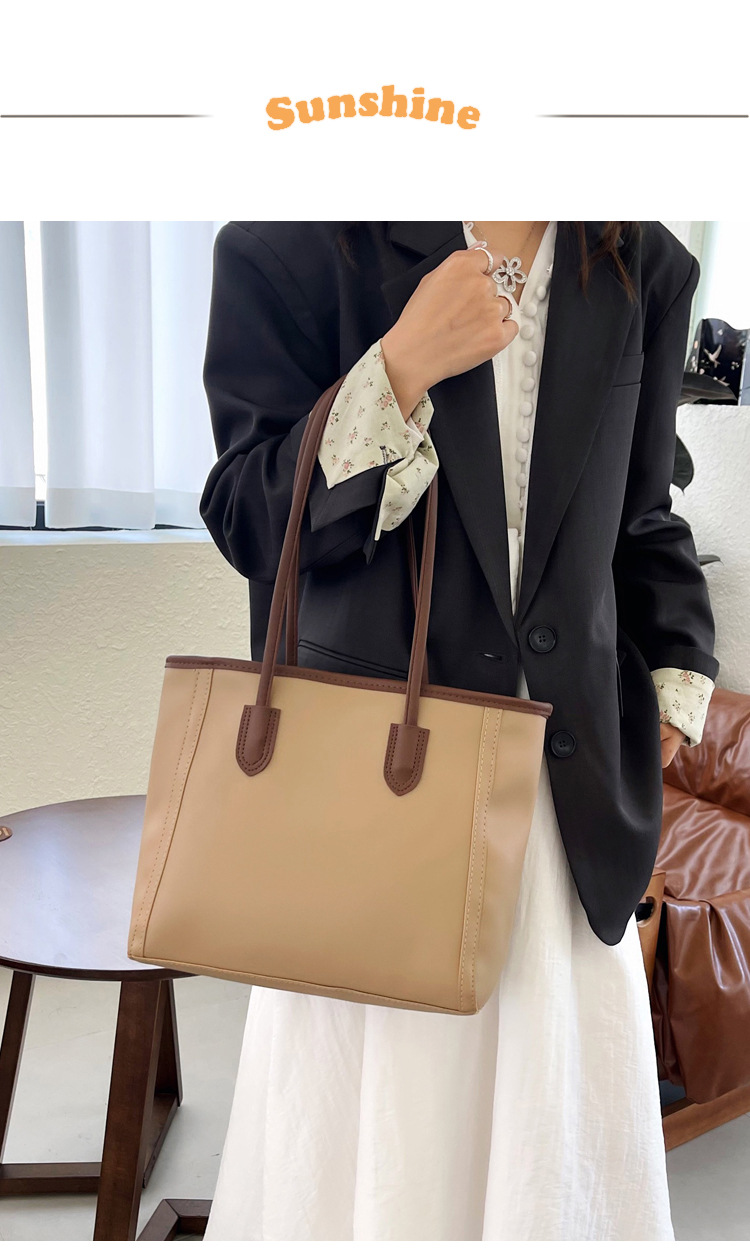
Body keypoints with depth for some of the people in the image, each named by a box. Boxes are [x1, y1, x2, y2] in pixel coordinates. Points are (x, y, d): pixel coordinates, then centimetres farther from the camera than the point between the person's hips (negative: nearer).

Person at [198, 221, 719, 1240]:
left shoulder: (647, 271, 9)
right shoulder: (293, 247, -4)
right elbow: (250, 525, -9)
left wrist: (676, 682, 8)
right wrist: (405, 365, -19)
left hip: (575, 787, 4)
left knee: (567, 1127, 17)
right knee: (378, 1131, 10)